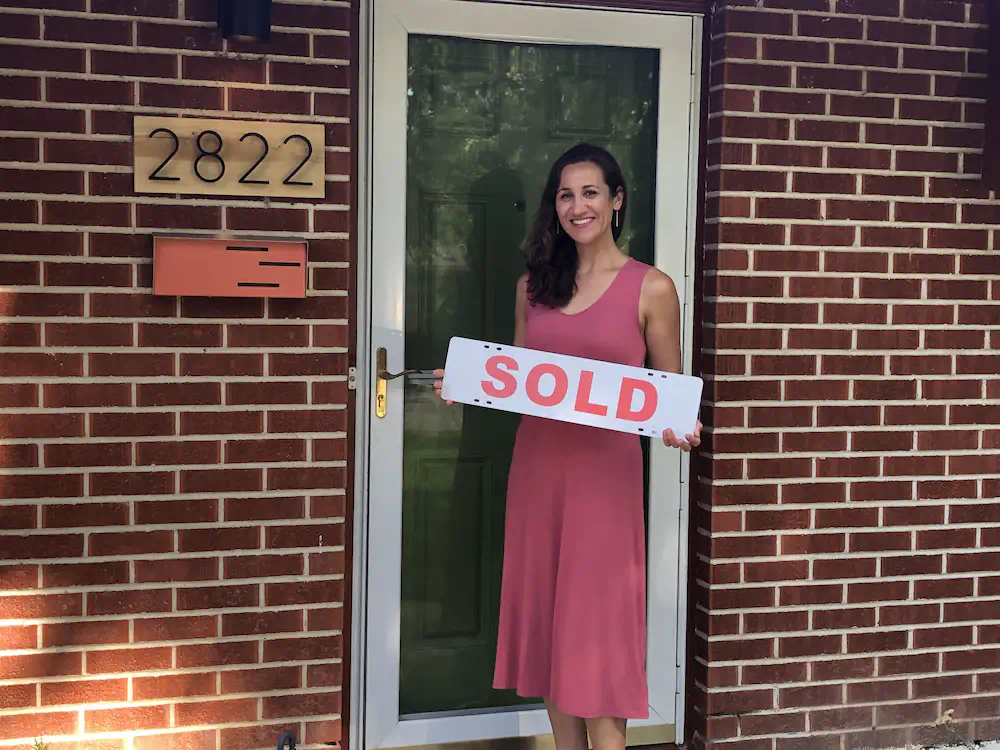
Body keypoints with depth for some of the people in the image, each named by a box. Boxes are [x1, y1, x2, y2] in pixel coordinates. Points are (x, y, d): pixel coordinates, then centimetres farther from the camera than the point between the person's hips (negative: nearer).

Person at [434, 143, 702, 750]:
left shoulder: (651, 288, -3)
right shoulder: (533, 285, 10)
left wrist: (677, 428, -19)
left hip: (606, 471, -5)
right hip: (536, 465, 5)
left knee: (596, 624, -1)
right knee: (546, 620, 12)